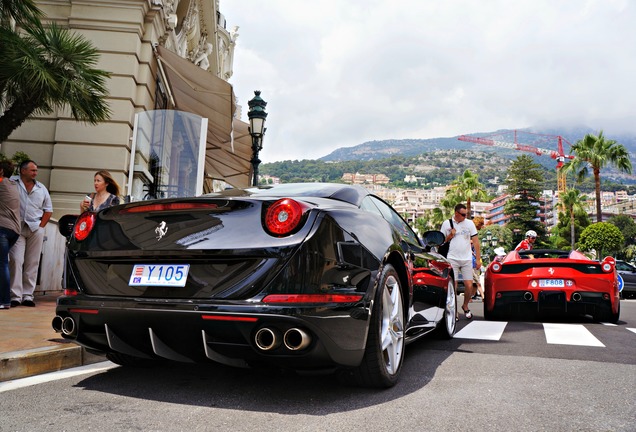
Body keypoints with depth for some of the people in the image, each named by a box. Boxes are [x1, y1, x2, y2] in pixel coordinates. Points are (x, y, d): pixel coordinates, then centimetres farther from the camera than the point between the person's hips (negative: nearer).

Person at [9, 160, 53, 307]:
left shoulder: (41, 188, 12)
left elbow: (48, 209, 15)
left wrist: (41, 226, 4)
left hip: (36, 229, 3)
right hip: (17, 228, -3)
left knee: (32, 263, 3)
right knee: (16, 260, -9)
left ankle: (28, 295, 8)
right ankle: (15, 296, -6)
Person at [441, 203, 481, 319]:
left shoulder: (469, 223, 7)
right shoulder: (446, 224, 3)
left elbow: (475, 241, 7)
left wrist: (478, 258, 2)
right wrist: (450, 236, -10)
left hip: (467, 259, 2)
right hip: (452, 259, -2)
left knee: (469, 285, 0)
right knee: (453, 286, -5)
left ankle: (465, 306, 24)